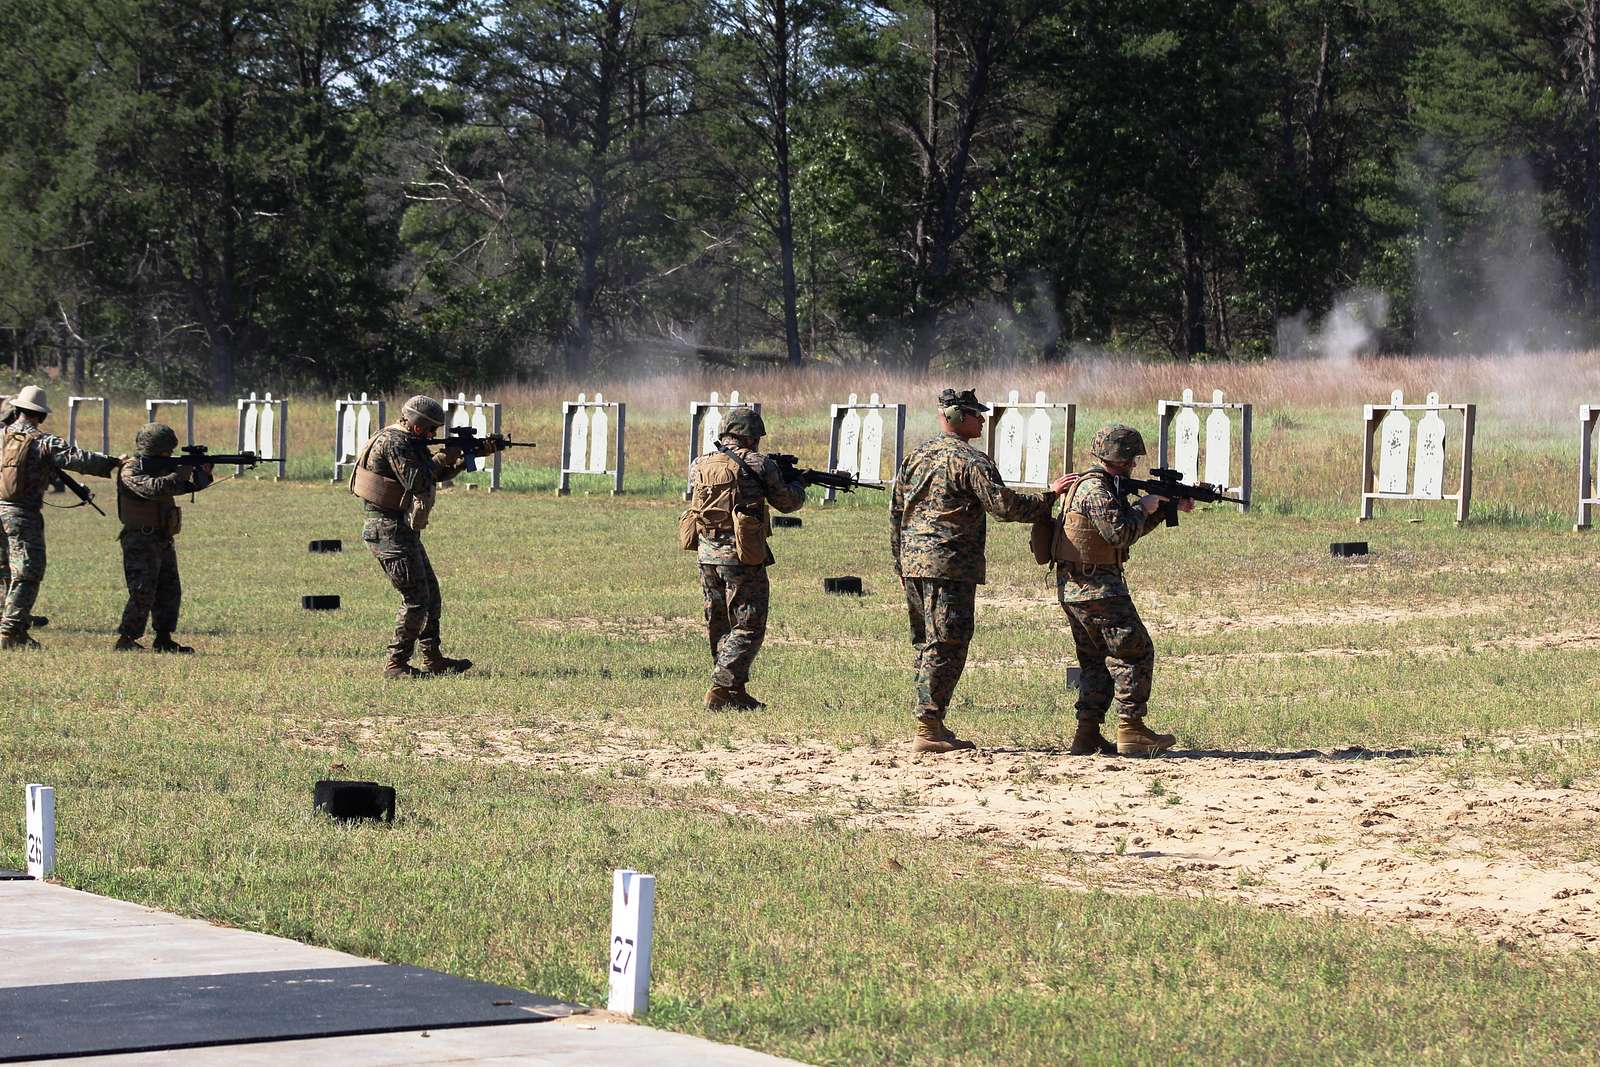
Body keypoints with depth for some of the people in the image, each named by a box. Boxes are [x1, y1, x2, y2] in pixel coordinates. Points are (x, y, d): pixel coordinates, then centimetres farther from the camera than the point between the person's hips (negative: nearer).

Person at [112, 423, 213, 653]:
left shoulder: (162, 468, 14)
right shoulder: (131, 472, -13)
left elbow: (188, 486, 15)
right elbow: (153, 489, -31)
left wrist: (203, 474, -6)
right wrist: (182, 472, -25)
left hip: (163, 540, 9)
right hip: (140, 542, -9)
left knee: (170, 592, 9)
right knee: (142, 593, -12)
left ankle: (163, 639, 16)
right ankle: (125, 640, -7)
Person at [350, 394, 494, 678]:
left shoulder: (409, 442, 16)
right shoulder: (394, 443, -16)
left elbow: (438, 474, 21)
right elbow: (417, 482, -25)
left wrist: (470, 455, 10)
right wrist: (444, 459, -12)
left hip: (404, 530, 11)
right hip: (389, 530, -11)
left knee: (431, 594, 14)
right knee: (415, 598, -11)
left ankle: (433, 659, 20)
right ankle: (396, 663, -7)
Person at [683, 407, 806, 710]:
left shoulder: (699, 465, 5)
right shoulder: (758, 465, -8)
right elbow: (788, 502, 0)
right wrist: (797, 484, 25)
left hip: (707, 555, 6)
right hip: (743, 557, -6)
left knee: (719, 626, 16)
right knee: (748, 627, 1)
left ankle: (733, 689, 22)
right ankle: (722, 690, -7)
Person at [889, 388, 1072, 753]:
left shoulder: (917, 456, 16)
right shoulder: (970, 461, -10)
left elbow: (895, 512, 20)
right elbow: (1005, 505, -17)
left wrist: (900, 563, 25)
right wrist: (1049, 496, -4)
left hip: (913, 560, 8)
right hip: (949, 566, -8)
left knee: (926, 643, 15)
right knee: (946, 646, -6)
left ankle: (929, 722, 19)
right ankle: (928, 730, -10)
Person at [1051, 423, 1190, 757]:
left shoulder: (1094, 484, 17)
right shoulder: (1097, 489, -16)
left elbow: (1130, 528, 24)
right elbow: (1121, 533, -24)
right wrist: (1143, 508, -8)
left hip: (1073, 590, 10)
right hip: (1098, 589, -10)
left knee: (1096, 661, 13)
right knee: (1134, 654, -4)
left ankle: (1087, 736, 10)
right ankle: (1131, 730, -5)